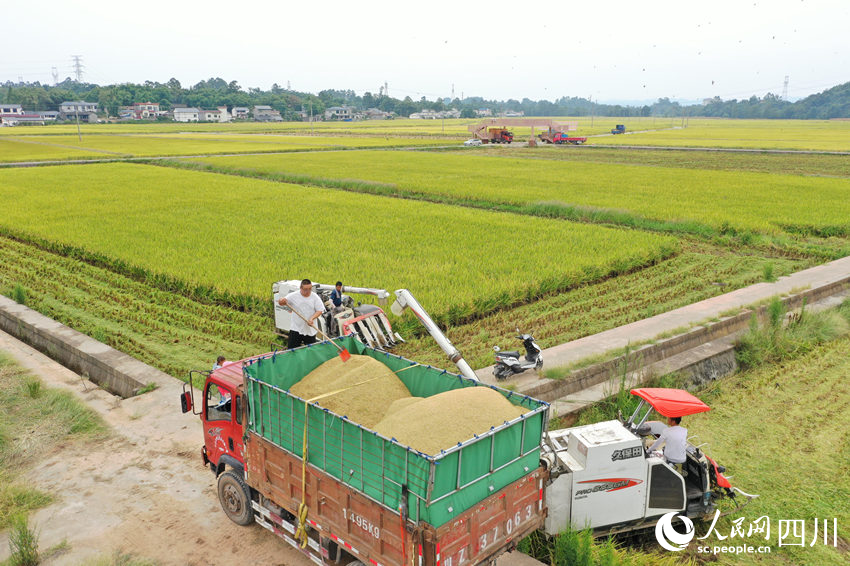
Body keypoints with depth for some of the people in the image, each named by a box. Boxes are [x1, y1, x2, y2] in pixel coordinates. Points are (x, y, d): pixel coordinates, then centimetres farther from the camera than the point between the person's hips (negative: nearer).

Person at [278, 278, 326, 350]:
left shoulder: (315, 297, -1)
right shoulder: (293, 295, -3)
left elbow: (320, 310, -1)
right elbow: (280, 302, -1)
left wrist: (312, 318, -17)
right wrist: (282, 301, -26)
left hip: (310, 330, 1)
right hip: (296, 329, -1)